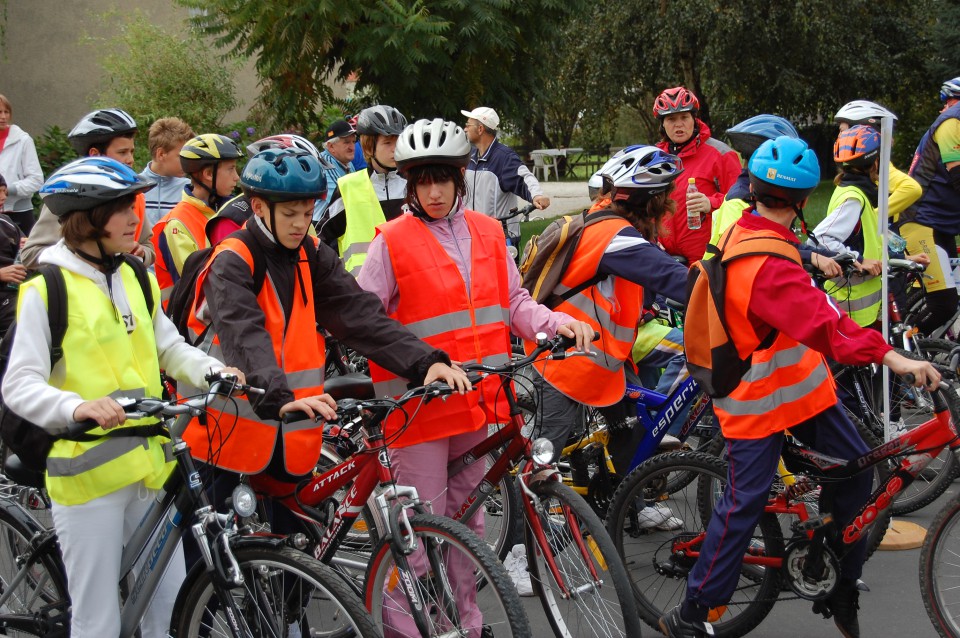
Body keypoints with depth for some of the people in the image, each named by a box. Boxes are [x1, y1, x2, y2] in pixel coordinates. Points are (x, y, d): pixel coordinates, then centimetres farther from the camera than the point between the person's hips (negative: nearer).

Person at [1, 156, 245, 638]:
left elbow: (169, 348, 17)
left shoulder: (136, 279, 12)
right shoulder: (47, 289, -8)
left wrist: (213, 370, -4)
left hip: (150, 464, 6)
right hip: (89, 469, -6)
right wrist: (78, 406, -31)